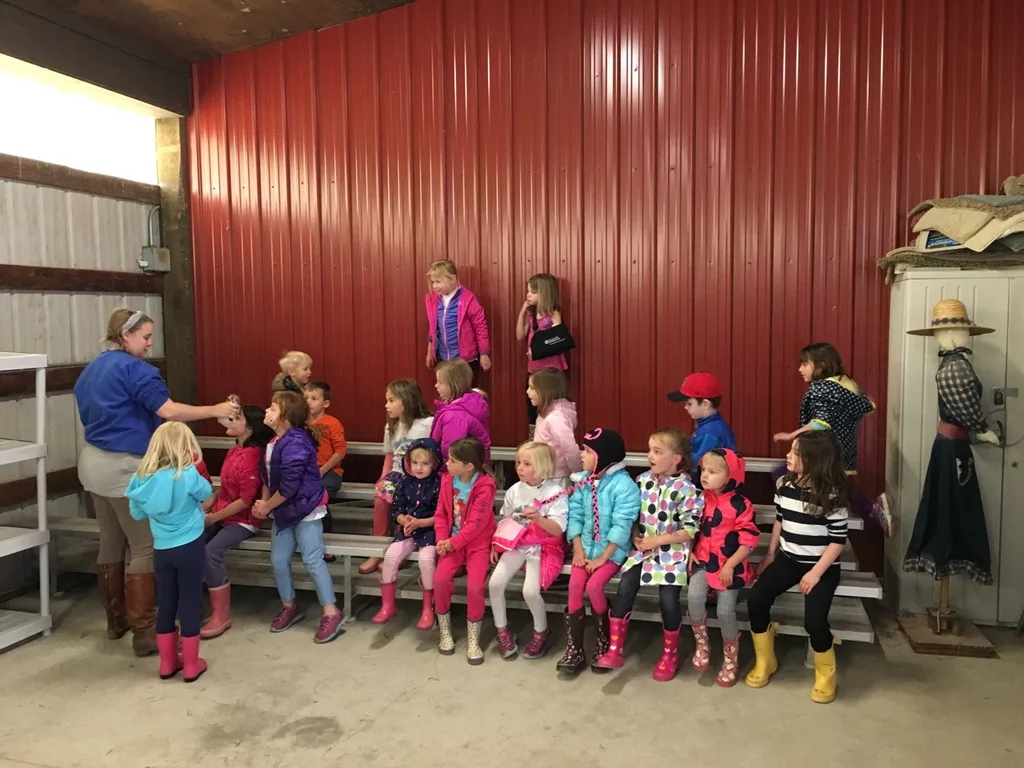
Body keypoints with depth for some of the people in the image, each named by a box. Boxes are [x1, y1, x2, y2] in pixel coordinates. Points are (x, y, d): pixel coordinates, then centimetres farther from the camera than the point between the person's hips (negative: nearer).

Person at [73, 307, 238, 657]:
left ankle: (116, 620, 27)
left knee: (111, 544, 17)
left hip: (93, 462, 9)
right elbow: (168, 411, -22)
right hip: (125, 467, -9)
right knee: (145, 548, -3)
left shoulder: (90, 371, 15)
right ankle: (144, 633, -1)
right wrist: (216, 410, -17)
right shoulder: (134, 368, -15)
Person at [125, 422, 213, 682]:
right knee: (190, 604, 6)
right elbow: (207, 493, 2)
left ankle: (167, 663, 26)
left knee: (165, 605, 15)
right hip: (189, 548, -4)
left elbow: (137, 514, 9)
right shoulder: (188, 475, -18)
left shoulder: (144, 477, -3)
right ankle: (191, 665, 15)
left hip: (161, 550, 4)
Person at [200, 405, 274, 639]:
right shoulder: (234, 451, 8)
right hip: (221, 515, 8)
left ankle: (222, 615, -14)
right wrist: (208, 505, 3)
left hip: (242, 520, -8)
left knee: (211, 552, -27)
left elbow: (245, 501, -21)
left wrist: (212, 518, -15)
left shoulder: (252, 457, -20)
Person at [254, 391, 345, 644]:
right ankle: (289, 607, 29)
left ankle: (332, 613, 2)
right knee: (278, 560, 11)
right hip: (283, 510, 9)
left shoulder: (295, 443, -24)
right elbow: (267, 476, 14)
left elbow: (289, 485, -24)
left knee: (313, 561, -7)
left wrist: (267, 507, -11)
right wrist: (264, 502, 0)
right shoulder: (274, 440, 7)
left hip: (305, 509, -9)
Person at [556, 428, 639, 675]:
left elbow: (621, 526, -19)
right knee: (575, 585, -17)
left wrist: (603, 557, -19)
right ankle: (574, 650, -7)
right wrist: (578, 550, -6)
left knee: (594, 585, -24)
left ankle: (605, 642, 2)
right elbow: (575, 516, 4)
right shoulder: (583, 481, 4)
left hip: (612, 551, -5)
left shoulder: (624, 485, -16)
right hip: (586, 547, 5)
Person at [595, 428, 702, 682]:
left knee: (668, 599, -13)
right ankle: (615, 650, 0)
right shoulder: (643, 480, 3)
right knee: (625, 589, -11)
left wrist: (656, 541, -17)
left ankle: (670, 654, 14)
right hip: (643, 548, 5)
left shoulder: (685, 488, -13)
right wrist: (636, 537, -3)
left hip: (671, 552, -4)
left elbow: (690, 530, -15)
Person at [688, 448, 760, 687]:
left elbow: (749, 540, -12)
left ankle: (730, 659, 16)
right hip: (703, 560, 3)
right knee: (694, 597, -21)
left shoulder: (740, 504, -12)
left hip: (730, 564, -3)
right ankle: (702, 645, 2)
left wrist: (730, 565, -16)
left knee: (725, 612, -8)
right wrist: (689, 553, 0)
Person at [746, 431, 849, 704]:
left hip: (822, 566, -5)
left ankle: (826, 675, 10)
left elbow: (838, 540, -15)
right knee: (756, 599, -12)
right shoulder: (784, 483, -2)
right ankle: (765, 662, 9)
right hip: (788, 559, 5)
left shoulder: (831, 495, -18)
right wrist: (770, 554, 14)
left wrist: (816, 572, -19)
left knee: (814, 620, -20)